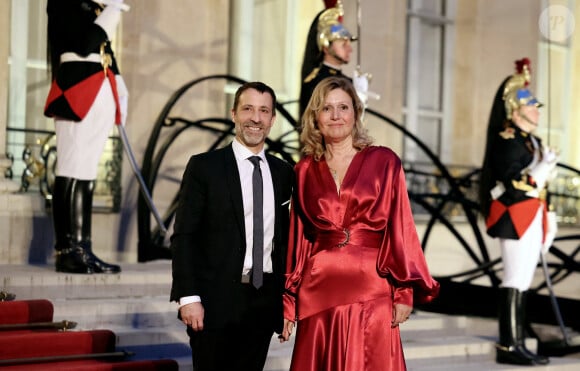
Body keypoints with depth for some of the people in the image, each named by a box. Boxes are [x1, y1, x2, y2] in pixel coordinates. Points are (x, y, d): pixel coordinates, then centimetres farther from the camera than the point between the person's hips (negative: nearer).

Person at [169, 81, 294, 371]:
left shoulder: (283, 172, 11)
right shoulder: (204, 166, -2)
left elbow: (284, 238, 15)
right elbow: (184, 236, -6)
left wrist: (285, 297, 10)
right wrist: (188, 297, -13)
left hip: (264, 301, 4)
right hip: (216, 302, -4)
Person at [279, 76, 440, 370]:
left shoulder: (383, 162, 3)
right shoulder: (304, 171, 10)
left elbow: (401, 227, -1)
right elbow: (297, 237, 10)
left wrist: (405, 291, -7)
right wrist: (288, 300, 6)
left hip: (370, 291, -2)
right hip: (319, 291, 2)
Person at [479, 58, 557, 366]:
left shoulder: (531, 142, 18)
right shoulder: (507, 141, -12)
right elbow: (513, 188, -22)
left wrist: (546, 223, 21)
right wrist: (544, 166, -20)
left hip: (531, 222, 10)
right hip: (515, 221, -10)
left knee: (522, 282, 10)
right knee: (515, 281, -9)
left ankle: (516, 344, 16)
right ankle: (509, 347, -5)